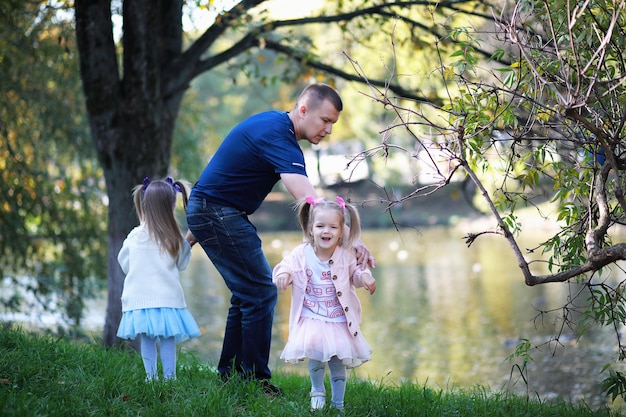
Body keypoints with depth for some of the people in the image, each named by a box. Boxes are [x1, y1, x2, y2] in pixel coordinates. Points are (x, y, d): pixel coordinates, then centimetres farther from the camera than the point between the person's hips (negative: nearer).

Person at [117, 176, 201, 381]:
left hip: (140, 297, 1)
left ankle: (151, 376, 9)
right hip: (168, 297, -1)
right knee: (168, 340, 5)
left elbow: (124, 263, 9)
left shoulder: (135, 236, -5)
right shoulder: (176, 238, -6)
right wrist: (188, 244, 23)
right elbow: (181, 264, 8)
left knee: (147, 340, 7)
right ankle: (169, 376, 6)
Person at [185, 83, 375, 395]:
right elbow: (308, 200, -37)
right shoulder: (278, 137, -23)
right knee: (261, 293, -8)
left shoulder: (272, 122, 10)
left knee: (247, 295, 14)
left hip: (207, 210, 10)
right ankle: (255, 381, -4)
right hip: (217, 214, -10)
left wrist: (197, 228, 24)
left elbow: (229, 169, 19)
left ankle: (229, 374, 18)